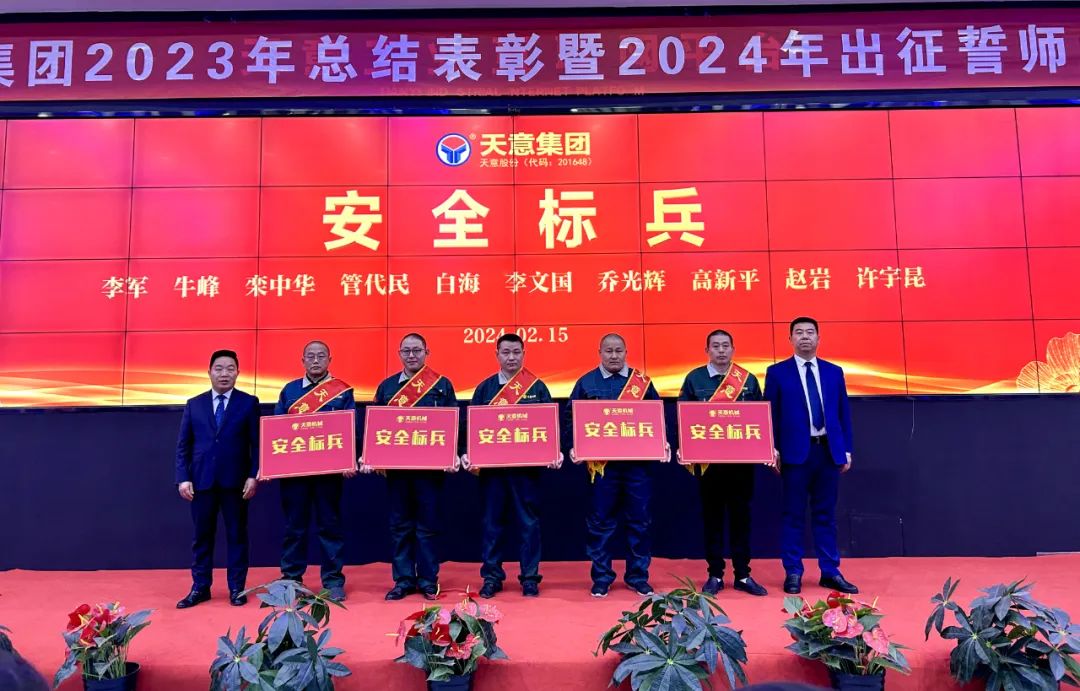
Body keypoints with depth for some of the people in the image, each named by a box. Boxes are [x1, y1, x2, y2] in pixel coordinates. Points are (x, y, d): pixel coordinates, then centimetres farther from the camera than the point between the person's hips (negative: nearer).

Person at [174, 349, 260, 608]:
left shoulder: (249, 403, 3)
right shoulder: (194, 404, 9)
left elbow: (257, 443, 0)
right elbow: (183, 445, 7)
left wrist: (253, 475, -9)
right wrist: (183, 478, -2)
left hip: (235, 481, -2)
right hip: (201, 480, 2)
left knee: (236, 534, 5)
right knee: (202, 536, 9)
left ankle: (236, 588, 13)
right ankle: (200, 588, 19)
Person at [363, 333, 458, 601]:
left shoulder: (442, 384, 3)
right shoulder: (386, 386, 10)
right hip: (395, 465, 2)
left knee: (427, 525, 4)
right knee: (400, 525, 8)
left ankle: (428, 580, 15)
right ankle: (403, 579, 17)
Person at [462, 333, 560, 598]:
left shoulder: (537, 387, 4)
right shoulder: (485, 388, 8)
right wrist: (467, 453, -9)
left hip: (527, 465, -1)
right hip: (491, 465, 1)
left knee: (529, 522, 5)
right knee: (491, 522, 7)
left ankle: (530, 577, 16)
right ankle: (491, 577, 19)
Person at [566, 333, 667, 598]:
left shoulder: (641, 380, 7)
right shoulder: (586, 382, 4)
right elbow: (570, 418, 5)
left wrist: (662, 442, -4)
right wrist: (574, 447, -8)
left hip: (637, 461, 1)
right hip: (601, 462, -1)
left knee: (638, 520, 7)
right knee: (600, 522, 4)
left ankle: (638, 577, 20)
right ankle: (601, 578, 17)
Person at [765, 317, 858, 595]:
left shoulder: (834, 372, 11)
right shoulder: (777, 372, 2)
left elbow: (843, 414, 11)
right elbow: (770, 414, 0)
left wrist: (846, 450, 6)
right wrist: (772, 449, -6)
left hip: (829, 451, 3)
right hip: (796, 452, -3)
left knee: (826, 515, 10)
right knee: (793, 515, 3)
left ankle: (831, 573, 18)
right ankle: (793, 573, 11)